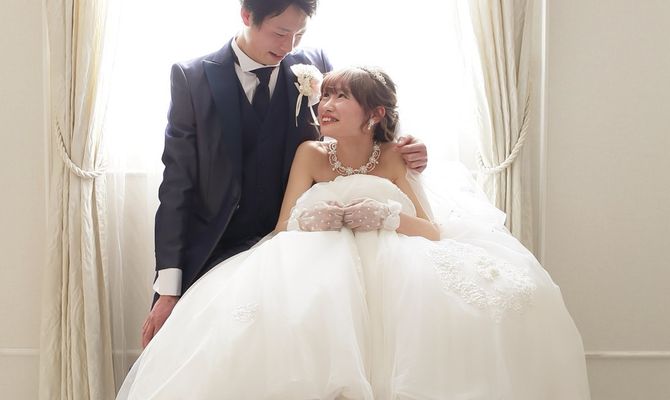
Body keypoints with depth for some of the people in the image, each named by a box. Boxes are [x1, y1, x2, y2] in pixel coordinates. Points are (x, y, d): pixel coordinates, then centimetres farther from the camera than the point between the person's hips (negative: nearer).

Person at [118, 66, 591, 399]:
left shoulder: (394, 159, 7)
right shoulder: (311, 155, 8)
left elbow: (434, 231, -2)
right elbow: (284, 229, 1)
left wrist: (380, 214, -19)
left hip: (391, 271, 0)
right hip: (319, 270, 0)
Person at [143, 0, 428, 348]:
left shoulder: (314, 66, 1)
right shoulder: (192, 78, -4)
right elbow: (177, 181, -7)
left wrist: (405, 153, -12)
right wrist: (168, 288, -13)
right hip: (209, 257, -1)